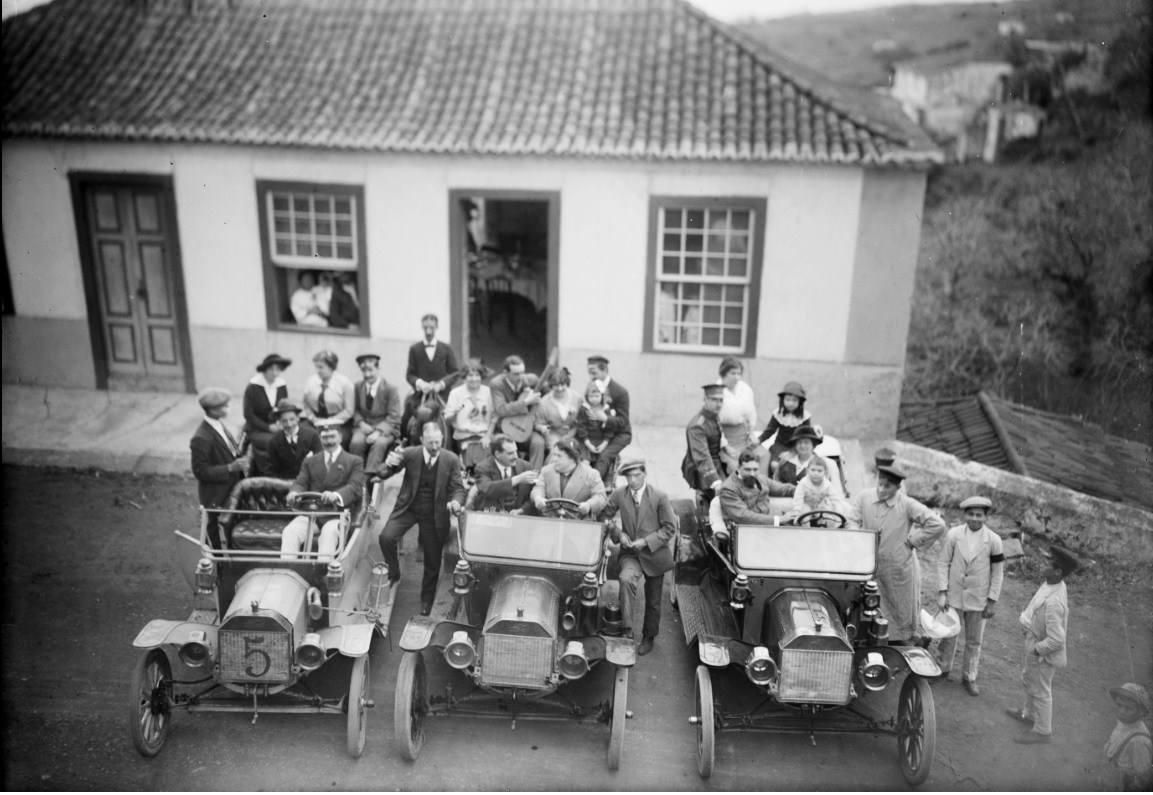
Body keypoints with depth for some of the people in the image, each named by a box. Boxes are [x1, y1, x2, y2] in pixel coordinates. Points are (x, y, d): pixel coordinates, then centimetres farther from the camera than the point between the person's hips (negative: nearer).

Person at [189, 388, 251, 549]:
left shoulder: (220, 425, -1)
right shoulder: (201, 439, -26)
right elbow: (201, 472, -22)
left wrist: (241, 459, -3)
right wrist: (231, 467, -28)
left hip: (231, 490, 7)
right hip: (215, 499, -7)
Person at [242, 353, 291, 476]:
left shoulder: (282, 386, 6)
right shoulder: (252, 387, -6)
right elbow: (249, 415, -7)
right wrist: (268, 427, -15)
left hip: (277, 428, 4)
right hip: (256, 430, -4)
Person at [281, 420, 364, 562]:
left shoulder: (354, 462, 12)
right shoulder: (310, 462, 25)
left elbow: (355, 487, -5)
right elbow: (300, 482, 11)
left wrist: (336, 495, -28)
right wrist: (294, 493, -16)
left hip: (338, 514, -3)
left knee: (329, 532, -36)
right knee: (290, 531, -26)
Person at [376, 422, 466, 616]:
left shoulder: (451, 460, -11)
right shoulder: (410, 454, -12)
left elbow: (458, 488, -5)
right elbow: (384, 475, -10)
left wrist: (456, 501, -30)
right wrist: (389, 464, -35)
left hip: (435, 513, 0)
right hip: (408, 507, 0)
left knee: (433, 560, 8)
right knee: (386, 537, -23)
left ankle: (427, 600, 31)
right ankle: (393, 573, 6)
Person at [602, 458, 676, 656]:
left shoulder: (660, 497, -10)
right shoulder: (619, 495, -5)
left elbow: (670, 528, -8)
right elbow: (604, 517, 7)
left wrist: (646, 541, -18)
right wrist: (618, 533, -10)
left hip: (653, 555, 0)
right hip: (630, 553, 0)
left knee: (653, 601, 12)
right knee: (626, 579, -32)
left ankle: (648, 637, 35)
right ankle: (627, 625, -21)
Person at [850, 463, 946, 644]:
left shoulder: (907, 504, -9)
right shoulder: (863, 497, -4)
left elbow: (937, 525, -9)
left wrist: (912, 541, -7)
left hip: (900, 569, -1)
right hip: (870, 567, 1)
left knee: (903, 616, 12)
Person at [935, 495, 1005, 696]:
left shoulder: (993, 540, -10)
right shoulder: (953, 534, -9)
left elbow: (998, 572, -2)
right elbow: (943, 563, -3)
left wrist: (992, 601, -3)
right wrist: (941, 592, -7)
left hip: (978, 600, 0)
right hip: (954, 596, 0)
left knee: (973, 641, 12)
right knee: (948, 636, 12)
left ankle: (969, 677, 28)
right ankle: (943, 669, 32)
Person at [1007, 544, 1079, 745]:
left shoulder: (1053, 602, -37)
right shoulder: (1055, 585, -10)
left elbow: (1056, 639, -33)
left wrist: (1035, 650, -19)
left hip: (1043, 653, -9)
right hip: (1035, 642, 9)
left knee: (1040, 690, 12)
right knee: (1027, 680, 28)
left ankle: (1042, 731, 32)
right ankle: (1028, 713, 51)